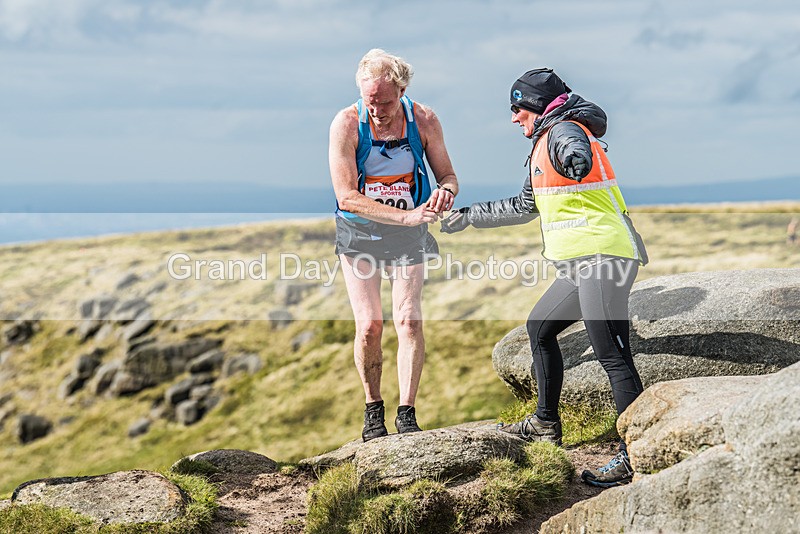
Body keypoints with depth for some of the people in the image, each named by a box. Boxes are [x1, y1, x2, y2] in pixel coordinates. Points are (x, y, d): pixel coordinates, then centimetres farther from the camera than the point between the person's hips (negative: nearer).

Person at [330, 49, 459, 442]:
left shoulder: (424, 121, -10)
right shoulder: (346, 125, -17)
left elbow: (448, 176, 1)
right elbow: (347, 196, -22)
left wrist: (444, 192, -25)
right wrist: (407, 215, -31)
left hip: (408, 235, 1)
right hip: (358, 233, -1)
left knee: (409, 320, -12)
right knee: (369, 325, -8)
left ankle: (407, 413, -6)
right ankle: (373, 410, 12)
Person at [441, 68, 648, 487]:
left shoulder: (563, 131, -5)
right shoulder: (547, 142, 25)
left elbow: (577, 151, -28)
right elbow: (524, 206, 35)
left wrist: (576, 162, -46)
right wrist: (470, 216, 39)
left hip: (603, 259, -11)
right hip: (582, 264, 11)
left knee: (613, 356, -14)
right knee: (539, 328, 24)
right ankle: (545, 424, 36)